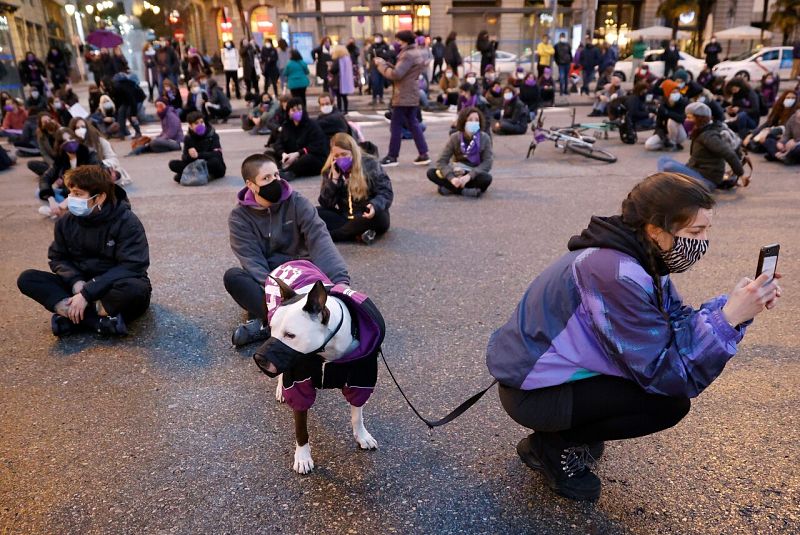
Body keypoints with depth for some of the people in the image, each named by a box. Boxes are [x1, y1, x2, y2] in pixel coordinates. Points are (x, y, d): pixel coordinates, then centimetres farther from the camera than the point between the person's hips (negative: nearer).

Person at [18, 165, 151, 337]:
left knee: (135, 288, -39)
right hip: (81, 286, 6)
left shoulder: (127, 222, -17)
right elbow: (58, 258, 7)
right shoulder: (66, 222, -1)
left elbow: (131, 266, -23)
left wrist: (87, 294, -26)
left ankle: (71, 316, -21)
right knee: (27, 278, -14)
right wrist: (76, 281, -15)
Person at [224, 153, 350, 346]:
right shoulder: (239, 217, -6)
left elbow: (320, 240, -20)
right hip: (265, 280, 0)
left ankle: (264, 321, -31)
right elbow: (252, 260, -17)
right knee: (232, 276, -28)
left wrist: (340, 279, -37)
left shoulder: (298, 203, -7)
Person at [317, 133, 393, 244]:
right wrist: (334, 178, -16)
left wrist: (375, 205, -32)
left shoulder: (370, 164, -6)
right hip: (345, 217, 3)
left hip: (368, 216, -3)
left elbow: (386, 192, -10)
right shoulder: (330, 170, 2)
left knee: (378, 216, -38)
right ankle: (359, 234, -31)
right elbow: (325, 203, -5)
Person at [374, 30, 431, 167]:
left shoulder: (408, 55, -16)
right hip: (412, 95, 10)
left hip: (403, 96, -10)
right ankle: (423, 154, 10)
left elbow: (396, 74, -23)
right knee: (413, 124, 12)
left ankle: (392, 157, 4)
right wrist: (386, 64, 5)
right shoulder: (415, 53, 17)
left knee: (396, 126, -2)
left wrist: (381, 64, -11)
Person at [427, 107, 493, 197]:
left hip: (475, 174, -1)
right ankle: (465, 191, -29)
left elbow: (487, 163, -15)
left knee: (486, 179, -35)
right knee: (431, 173, -23)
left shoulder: (484, 138, -11)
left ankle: (450, 188, -25)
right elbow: (441, 161, -15)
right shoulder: (455, 137, -10)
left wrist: (469, 176, -30)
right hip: (457, 173, 1)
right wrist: (452, 178, -33)